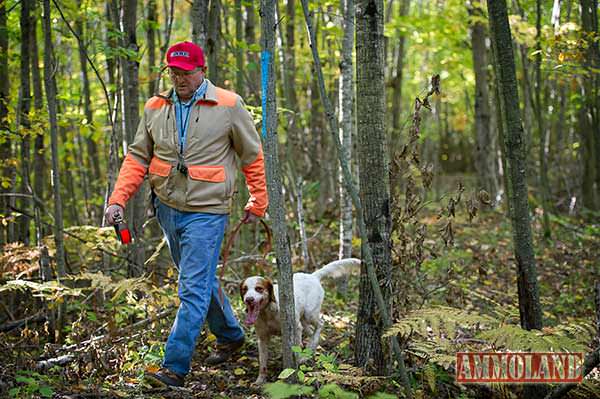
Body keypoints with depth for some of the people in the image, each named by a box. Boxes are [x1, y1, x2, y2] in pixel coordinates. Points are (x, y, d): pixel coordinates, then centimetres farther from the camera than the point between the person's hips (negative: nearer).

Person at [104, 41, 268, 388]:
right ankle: (230, 337, 40)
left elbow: (253, 156, 2)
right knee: (202, 281, 20)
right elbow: (138, 158, 7)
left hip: (206, 212, -6)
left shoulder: (228, 106, -7)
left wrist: (257, 203, 5)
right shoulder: (156, 108, 5)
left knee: (194, 290, -10)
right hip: (167, 208, 6)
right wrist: (118, 199, -5)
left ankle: (175, 367, -8)